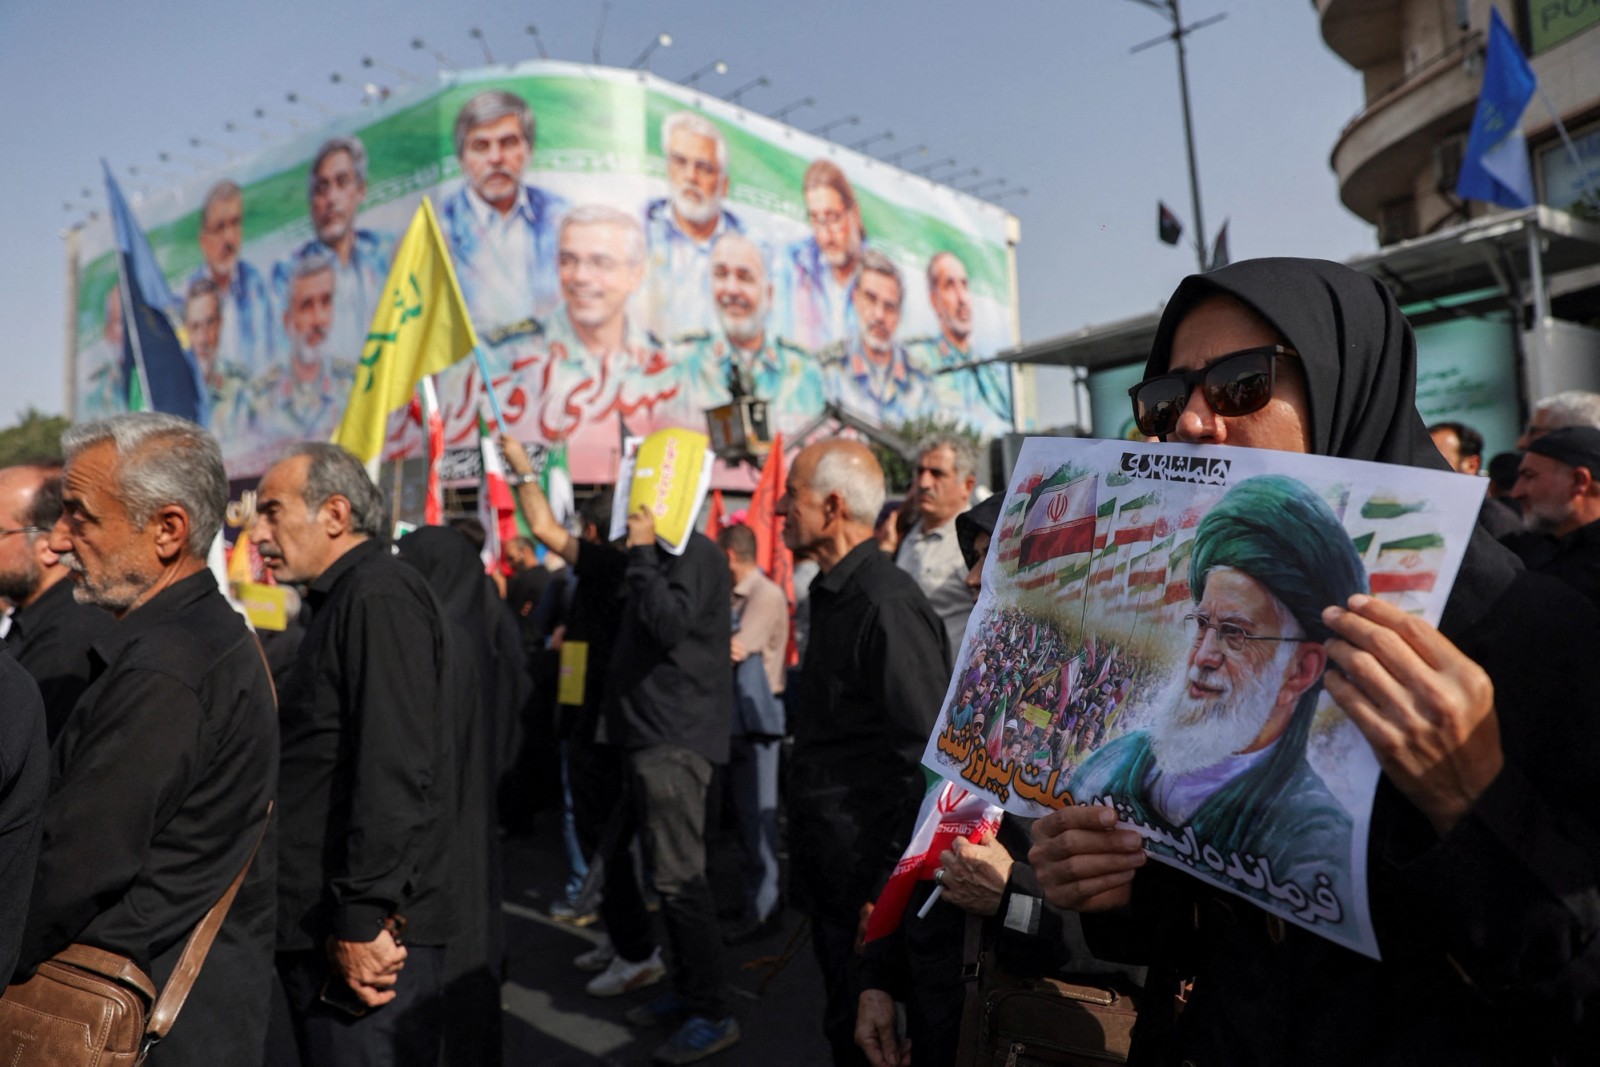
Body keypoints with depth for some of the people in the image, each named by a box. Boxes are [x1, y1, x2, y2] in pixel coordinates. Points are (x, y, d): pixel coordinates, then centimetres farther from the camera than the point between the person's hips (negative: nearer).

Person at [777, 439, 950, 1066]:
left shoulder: (886, 604, -22)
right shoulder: (833, 593, 9)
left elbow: (931, 757, -24)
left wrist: (891, 885, -21)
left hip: (867, 875, -9)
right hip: (828, 869, 9)